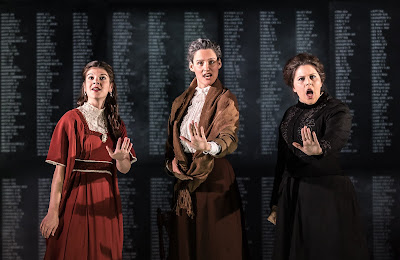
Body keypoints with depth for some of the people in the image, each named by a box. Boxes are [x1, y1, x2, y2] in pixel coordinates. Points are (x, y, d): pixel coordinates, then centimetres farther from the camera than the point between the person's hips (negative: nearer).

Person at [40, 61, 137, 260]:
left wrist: (120, 158, -17)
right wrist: (53, 212, -14)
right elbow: (60, 168, -8)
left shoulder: (116, 123, 12)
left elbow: (125, 169, 7)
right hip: (76, 198, -4)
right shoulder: (71, 119, -1)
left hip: (106, 200, 4)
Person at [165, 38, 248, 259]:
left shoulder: (226, 100, -5)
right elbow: (171, 142, 16)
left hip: (215, 181, -5)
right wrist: (172, 162, -6)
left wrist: (208, 147, -44)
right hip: (185, 182, 5)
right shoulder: (181, 102, 12)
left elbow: (230, 138, -23)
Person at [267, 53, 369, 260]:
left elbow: (336, 137, -31)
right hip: (292, 195, 6)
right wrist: (276, 203, 15)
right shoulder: (290, 115, 10)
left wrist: (319, 150, -54)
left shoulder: (337, 110, -8)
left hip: (327, 194, -6)